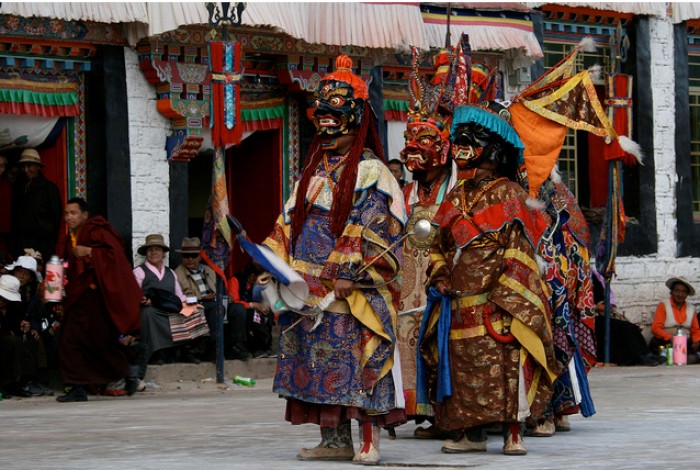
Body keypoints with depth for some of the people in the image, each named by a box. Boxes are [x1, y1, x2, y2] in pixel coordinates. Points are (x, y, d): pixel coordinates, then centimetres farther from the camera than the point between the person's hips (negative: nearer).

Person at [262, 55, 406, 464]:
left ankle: (369, 439, -6)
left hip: (352, 291, -7)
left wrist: (346, 274, -20)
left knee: (357, 359, -9)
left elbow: (370, 229, -13)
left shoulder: (371, 172, -4)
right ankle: (334, 439, 11)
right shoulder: (314, 172, 19)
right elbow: (290, 224, 18)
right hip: (309, 290, 7)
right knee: (317, 362, 6)